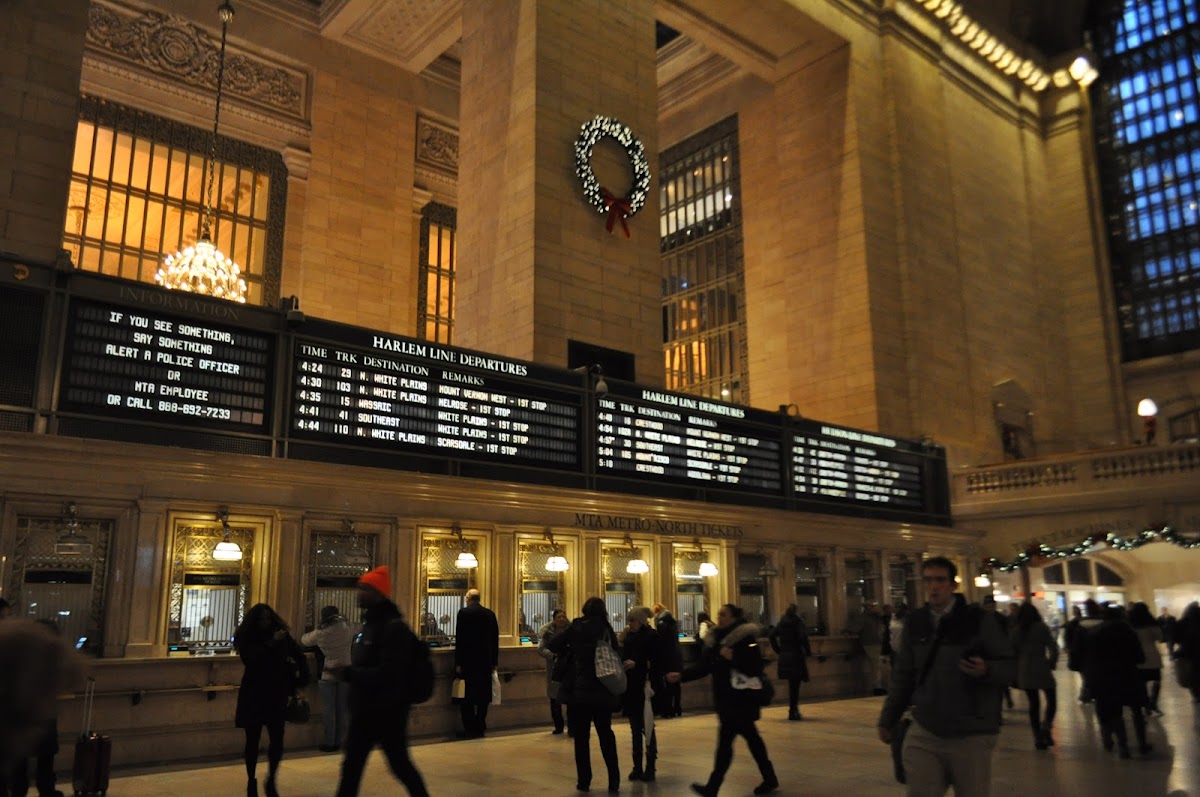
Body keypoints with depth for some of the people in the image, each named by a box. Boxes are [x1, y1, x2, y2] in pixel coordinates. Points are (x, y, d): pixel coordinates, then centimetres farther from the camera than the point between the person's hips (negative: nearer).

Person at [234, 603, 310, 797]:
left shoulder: (282, 635, 0)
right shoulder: (246, 638, -4)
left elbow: (299, 657, 10)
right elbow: (250, 660, -21)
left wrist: (300, 680, 2)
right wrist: (272, 643, -29)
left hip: (276, 695, 1)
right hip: (254, 696, -1)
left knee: (277, 741, -2)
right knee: (253, 740, 4)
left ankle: (271, 782, 17)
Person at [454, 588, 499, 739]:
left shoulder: (464, 612, -7)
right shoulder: (490, 614, 6)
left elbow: (459, 638, -10)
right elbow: (495, 639, 8)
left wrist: (458, 662, -6)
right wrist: (494, 661, 14)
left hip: (468, 660, -4)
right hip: (485, 662, 4)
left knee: (467, 696, 2)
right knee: (483, 695, 11)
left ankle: (469, 729, 2)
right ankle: (480, 728, 13)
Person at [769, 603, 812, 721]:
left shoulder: (782, 622, 8)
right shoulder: (798, 622, -8)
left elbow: (772, 636, 6)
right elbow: (803, 637, -20)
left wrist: (778, 650, 11)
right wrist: (808, 651, -7)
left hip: (784, 657, 5)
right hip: (796, 656, -5)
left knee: (792, 685, 17)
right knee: (795, 685, 0)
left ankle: (794, 710, 23)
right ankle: (793, 712, -2)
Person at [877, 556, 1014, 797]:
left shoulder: (979, 620, -5)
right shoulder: (914, 622, 6)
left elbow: (1009, 666, -3)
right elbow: (903, 676, 13)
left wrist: (986, 670, -24)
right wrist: (887, 720, 14)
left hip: (971, 736, -2)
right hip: (924, 733, 3)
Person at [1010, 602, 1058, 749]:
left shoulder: (1014, 631, 5)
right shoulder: (1042, 628, -5)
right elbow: (1053, 649, -11)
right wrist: (1052, 663, 5)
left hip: (1024, 672, 4)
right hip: (1042, 670, -4)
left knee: (1033, 703, 10)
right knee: (1052, 700, 6)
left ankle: (1038, 737, 9)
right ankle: (1046, 726, -17)